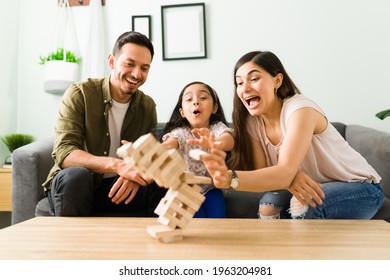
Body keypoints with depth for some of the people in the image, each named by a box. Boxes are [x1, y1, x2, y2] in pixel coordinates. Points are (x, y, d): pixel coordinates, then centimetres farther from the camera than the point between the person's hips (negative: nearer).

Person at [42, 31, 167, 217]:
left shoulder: (148, 106, 2)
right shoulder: (80, 94, -11)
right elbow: (63, 153, -21)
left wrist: (135, 173, -27)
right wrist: (117, 165, -38)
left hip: (119, 188, 3)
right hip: (71, 186, -2)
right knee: (76, 175, -35)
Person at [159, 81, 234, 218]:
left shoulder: (218, 128, -8)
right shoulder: (180, 132, -8)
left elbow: (229, 141, -32)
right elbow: (169, 144, -32)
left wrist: (216, 143, -58)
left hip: (210, 187, 1)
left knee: (217, 216, -20)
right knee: (198, 218, -20)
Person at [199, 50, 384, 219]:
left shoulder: (300, 109, -26)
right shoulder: (252, 121, -6)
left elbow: (285, 173, -37)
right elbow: (261, 172, -13)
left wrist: (229, 178, -52)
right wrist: (287, 176, -35)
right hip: (315, 187, 5)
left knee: (302, 205, -30)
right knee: (269, 203, -20)